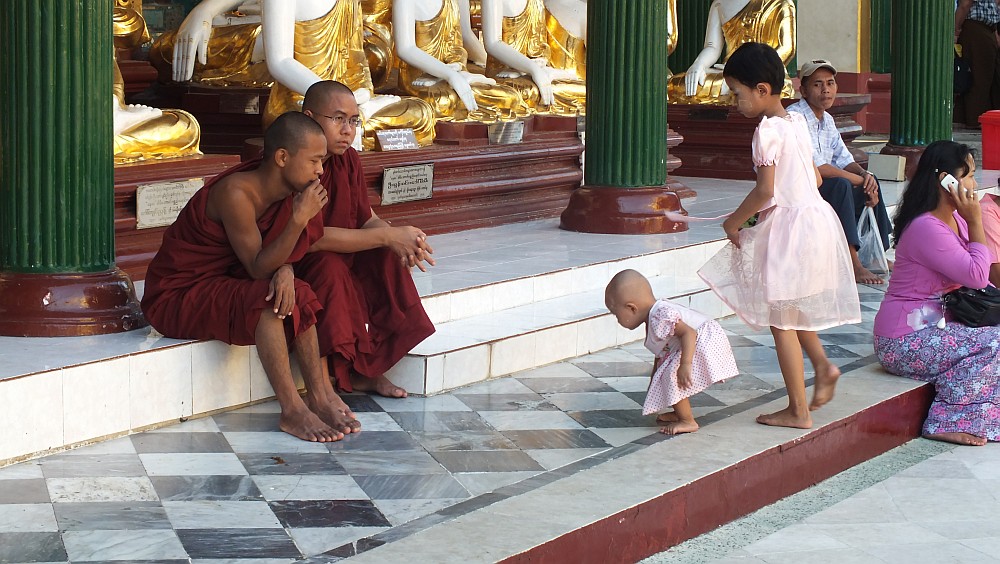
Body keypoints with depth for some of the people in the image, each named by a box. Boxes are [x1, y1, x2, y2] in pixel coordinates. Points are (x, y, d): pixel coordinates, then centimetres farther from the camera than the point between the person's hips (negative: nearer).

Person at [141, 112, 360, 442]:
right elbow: (258, 269, -25)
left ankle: (321, 395, -10)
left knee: (295, 295, -11)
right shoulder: (237, 193, -28)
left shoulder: (283, 189, -2)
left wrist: (285, 271, -20)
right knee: (265, 301, -29)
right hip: (176, 297, -8)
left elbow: (276, 257, 4)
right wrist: (300, 219, -32)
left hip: (221, 284, 8)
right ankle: (292, 411, -26)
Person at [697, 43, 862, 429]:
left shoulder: (768, 129, -17)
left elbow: (765, 189, -22)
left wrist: (735, 221, -10)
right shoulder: (797, 122, 10)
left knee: (781, 320, 0)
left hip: (787, 225, -9)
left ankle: (797, 411, 5)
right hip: (814, 217, 9)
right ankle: (823, 366, 20)